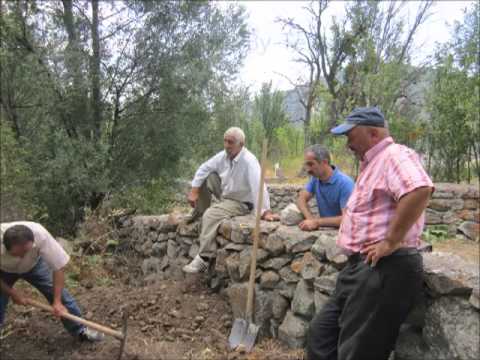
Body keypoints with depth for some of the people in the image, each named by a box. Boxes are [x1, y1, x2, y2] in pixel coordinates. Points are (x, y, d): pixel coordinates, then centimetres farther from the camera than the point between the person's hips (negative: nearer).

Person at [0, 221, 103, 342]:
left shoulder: (41, 235, -41)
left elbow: (58, 266, -30)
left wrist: (57, 301, -28)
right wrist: (12, 293, -18)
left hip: (33, 264, 0)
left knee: (58, 292, -6)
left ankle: (80, 330, 11)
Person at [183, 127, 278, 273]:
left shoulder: (249, 161, -29)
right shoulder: (223, 155, -8)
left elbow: (258, 186, -38)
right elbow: (204, 169, 1)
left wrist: (266, 211, -46)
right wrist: (194, 191, -8)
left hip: (240, 202, -7)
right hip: (224, 193, 7)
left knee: (211, 215, -28)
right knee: (205, 177, -1)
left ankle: (204, 258, -21)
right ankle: (200, 211, 16)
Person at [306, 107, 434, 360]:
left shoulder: (395, 155, -13)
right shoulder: (372, 163, 20)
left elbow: (420, 190, -33)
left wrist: (391, 241, -27)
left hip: (383, 268, -11)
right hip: (361, 265, 11)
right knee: (321, 333, 16)